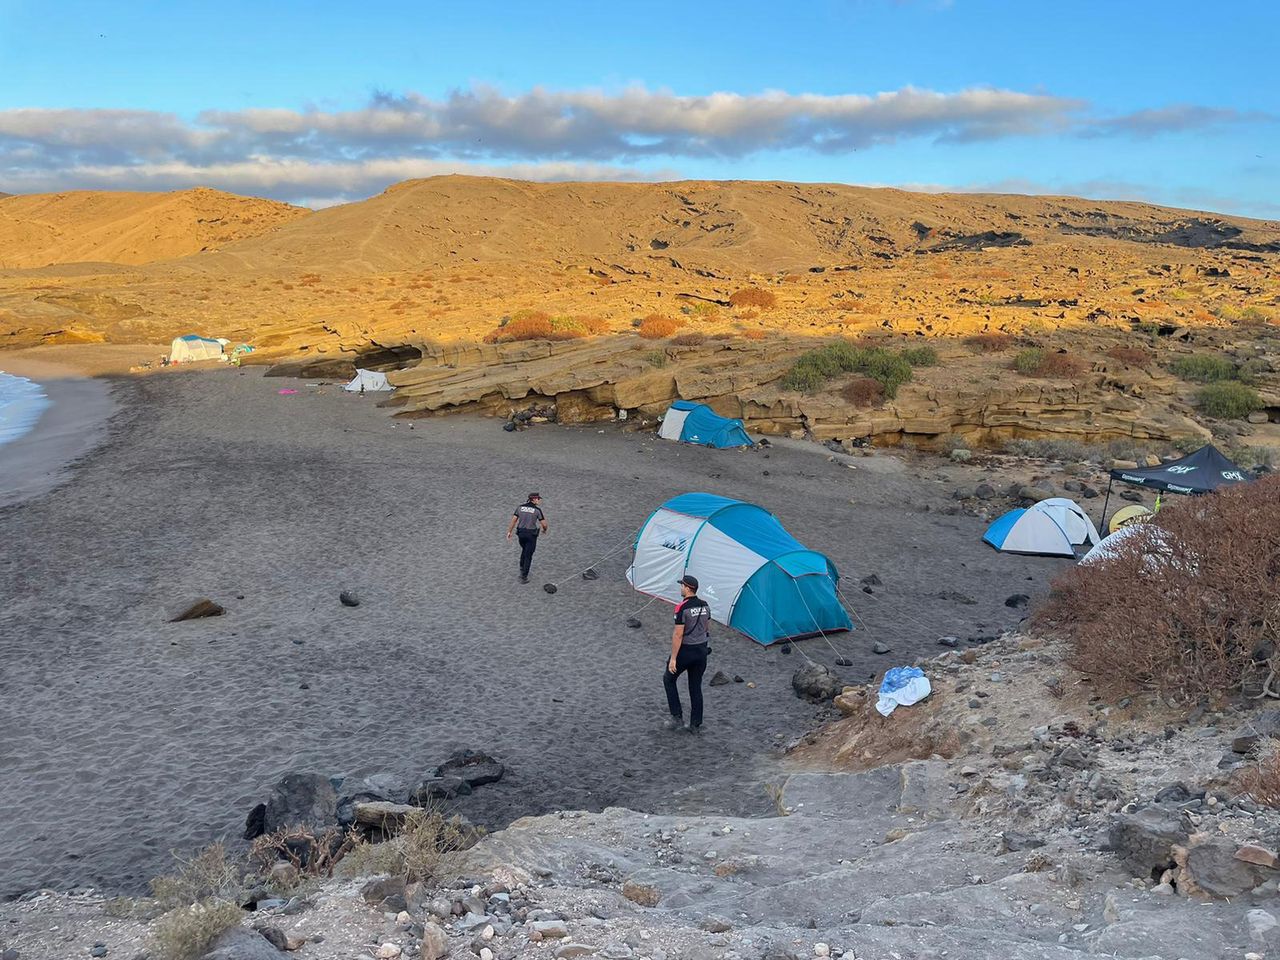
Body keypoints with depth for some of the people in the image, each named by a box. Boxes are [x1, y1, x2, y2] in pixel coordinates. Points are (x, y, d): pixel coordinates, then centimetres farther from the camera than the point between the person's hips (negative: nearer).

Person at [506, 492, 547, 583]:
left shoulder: (520, 507, 0)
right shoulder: (537, 509, -10)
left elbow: (514, 520, -2)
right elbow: (544, 524, -9)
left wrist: (509, 532, 5)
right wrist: (544, 530, 14)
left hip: (521, 532, 4)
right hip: (531, 534, -4)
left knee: (524, 550, 30)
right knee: (528, 556, 4)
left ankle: (522, 570, 36)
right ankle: (524, 577, 4)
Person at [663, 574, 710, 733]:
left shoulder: (682, 608, -20)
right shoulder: (705, 605, 2)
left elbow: (678, 635, -21)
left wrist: (673, 658, -17)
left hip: (685, 650, -6)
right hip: (702, 650, 6)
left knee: (669, 679, 16)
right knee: (696, 687, 13)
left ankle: (677, 717, 12)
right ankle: (696, 725, 16)